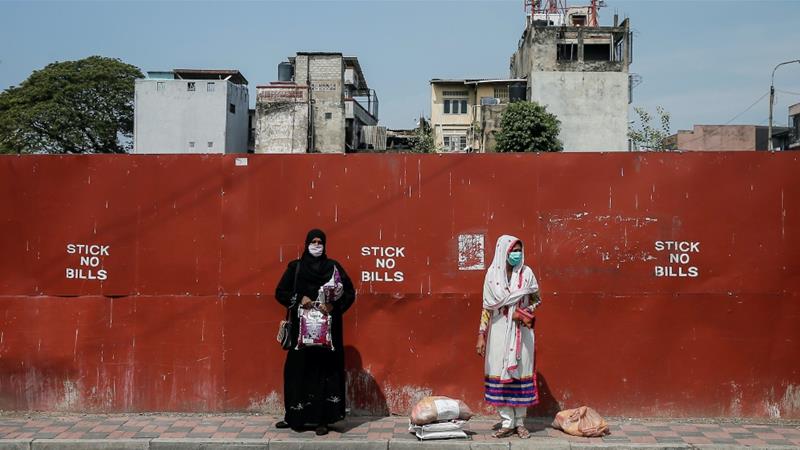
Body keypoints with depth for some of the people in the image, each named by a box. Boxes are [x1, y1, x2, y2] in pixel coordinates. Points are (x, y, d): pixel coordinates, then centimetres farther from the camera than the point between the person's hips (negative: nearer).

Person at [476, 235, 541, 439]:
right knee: (500, 374, 1)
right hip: (499, 331, 0)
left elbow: (536, 299, 7)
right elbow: (487, 307, 1)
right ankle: (507, 423, 10)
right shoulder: (492, 274, 0)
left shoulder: (526, 272, 0)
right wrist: (481, 335, -4)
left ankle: (520, 422, 13)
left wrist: (524, 313, -13)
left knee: (520, 372, 3)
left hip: (521, 331, 0)